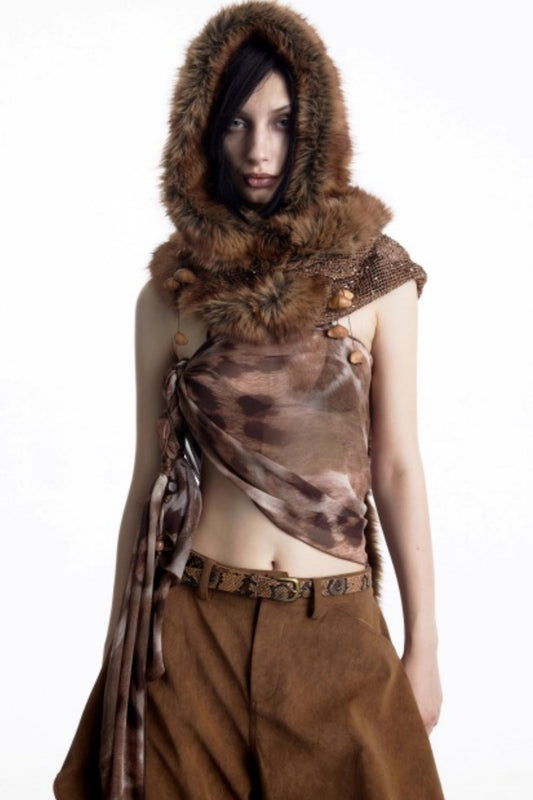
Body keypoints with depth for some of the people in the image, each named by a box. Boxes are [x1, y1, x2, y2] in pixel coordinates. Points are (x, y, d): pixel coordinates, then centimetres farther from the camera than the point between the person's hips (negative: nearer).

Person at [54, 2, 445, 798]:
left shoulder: (375, 277, -2)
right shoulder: (170, 292, 0)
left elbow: (396, 467, 0)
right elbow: (150, 473, 4)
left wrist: (423, 644, 1)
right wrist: (123, 644, 7)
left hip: (333, 633, 0)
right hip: (194, 623, 1)